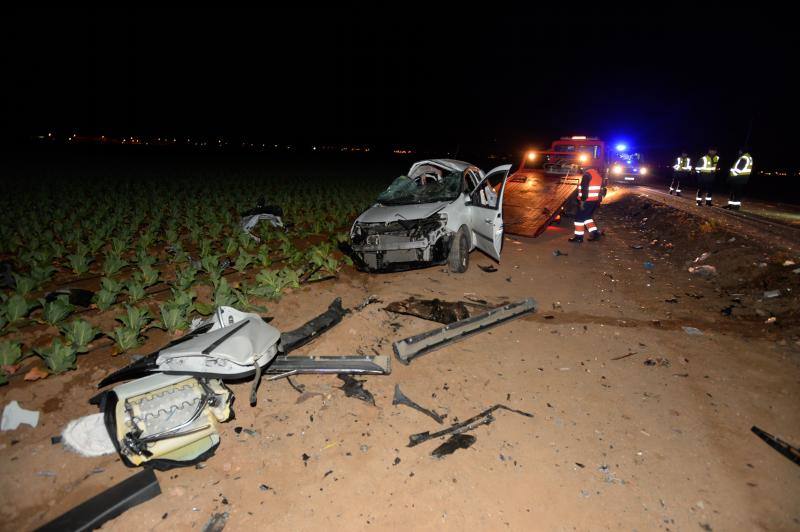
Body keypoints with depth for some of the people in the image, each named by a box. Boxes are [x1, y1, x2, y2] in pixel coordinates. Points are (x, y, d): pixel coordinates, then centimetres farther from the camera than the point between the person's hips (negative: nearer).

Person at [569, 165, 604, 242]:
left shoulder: (587, 174, -12)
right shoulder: (598, 174, 15)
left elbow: (584, 189, -20)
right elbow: (601, 189, 17)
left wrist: (582, 201, -21)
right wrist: (599, 200, 22)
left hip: (587, 201, -9)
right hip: (595, 200, 9)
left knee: (579, 218, 0)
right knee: (587, 217, 20)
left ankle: (579, 237, 4)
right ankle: (594, 233, 15)